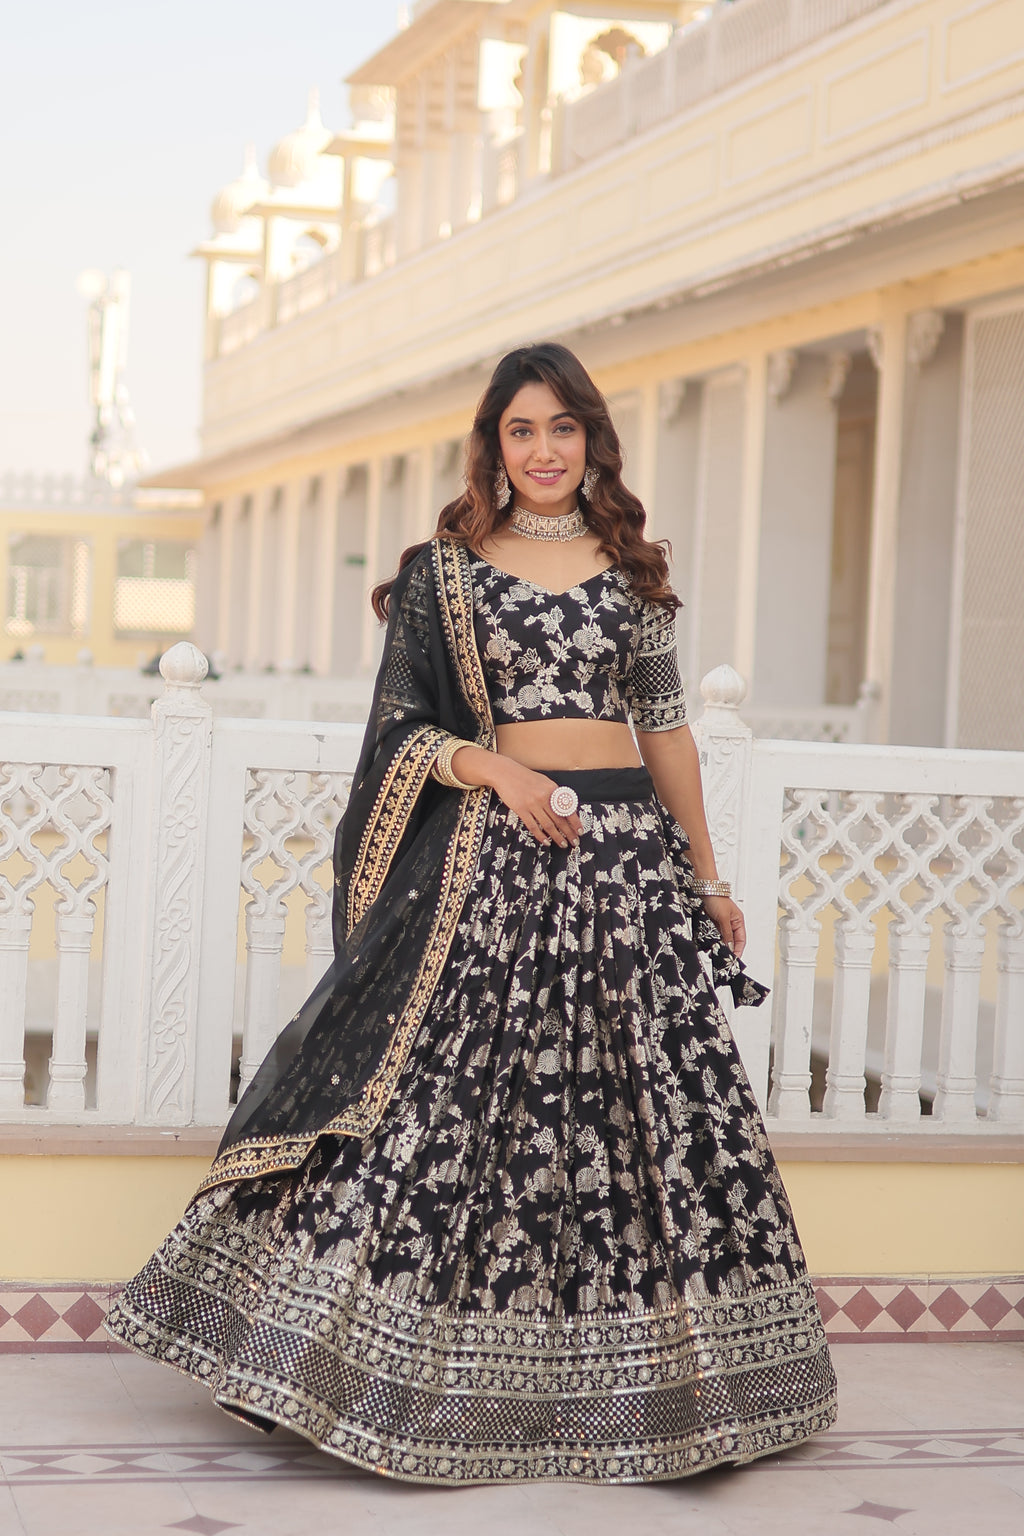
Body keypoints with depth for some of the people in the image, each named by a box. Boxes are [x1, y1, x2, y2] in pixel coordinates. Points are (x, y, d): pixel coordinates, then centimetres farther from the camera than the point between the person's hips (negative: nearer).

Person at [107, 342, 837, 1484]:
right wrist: (497, 769, -15)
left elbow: (665, 725, 15)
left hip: (626, 848, 2)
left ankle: (637, 1379, 14)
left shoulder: (630, 567, 12)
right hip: (489, 854, -2)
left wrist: (707, 881, 15)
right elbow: (401, 725, 3)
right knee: (444, 1088, -8)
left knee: (647, 1098, 2)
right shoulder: (444, 568, 6)